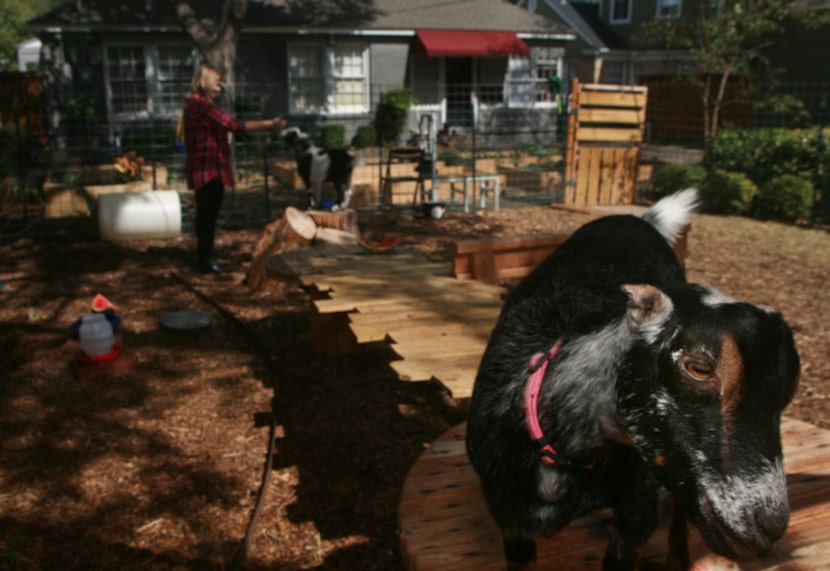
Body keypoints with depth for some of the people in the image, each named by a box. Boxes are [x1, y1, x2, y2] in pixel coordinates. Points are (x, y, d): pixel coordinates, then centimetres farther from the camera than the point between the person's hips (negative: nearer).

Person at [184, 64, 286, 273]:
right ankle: (206, 260, 4)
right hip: (208, 170, -10)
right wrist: (269, 124, -17)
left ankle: (205, 256, 25)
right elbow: (235, 125, -21)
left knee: (206, 214, 16)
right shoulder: (202, 106, -18)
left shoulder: (195, 104, 16)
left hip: (206, 169, 10)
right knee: (208, 214, -4)